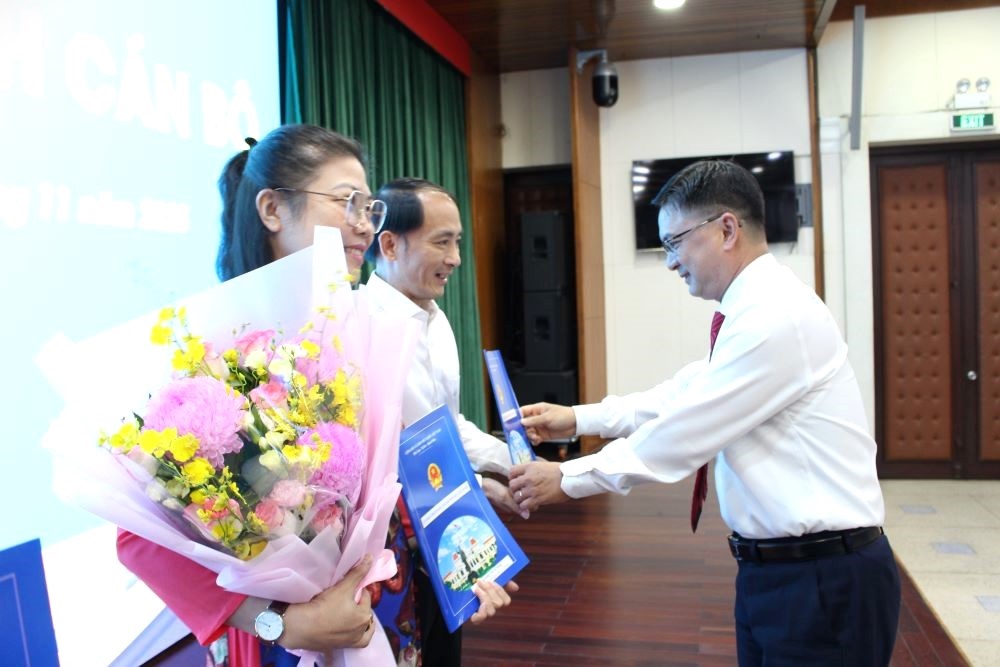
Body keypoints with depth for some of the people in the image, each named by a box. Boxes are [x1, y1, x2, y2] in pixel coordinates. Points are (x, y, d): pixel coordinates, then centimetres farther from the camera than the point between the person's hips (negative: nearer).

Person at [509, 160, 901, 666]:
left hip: (824, 582, -9)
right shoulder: (758, 308, 8)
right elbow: (683, 395, 14)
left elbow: (685, 431, -21)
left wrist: (568, 479, -11)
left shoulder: (776, 316, -23)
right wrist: (579, 419, 11)